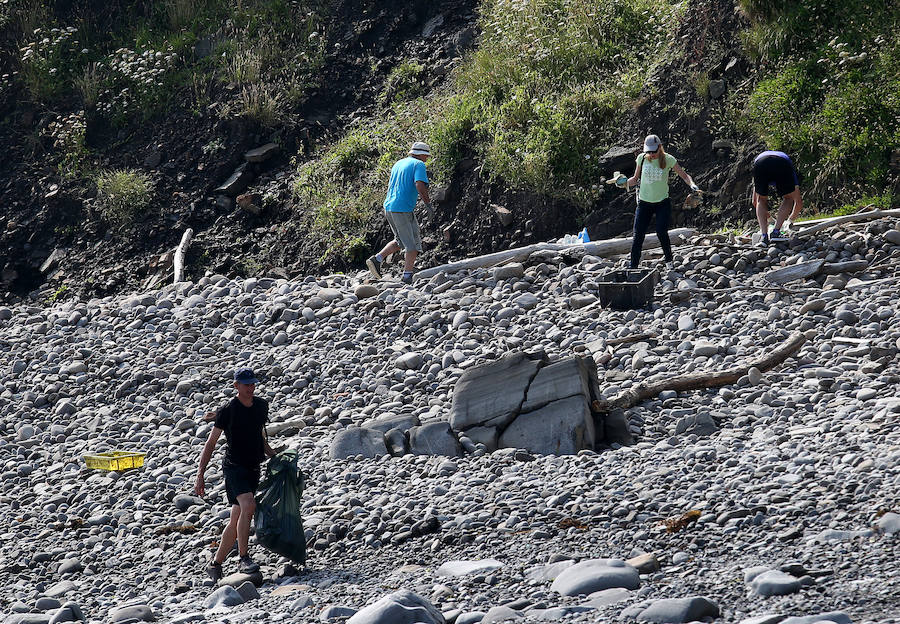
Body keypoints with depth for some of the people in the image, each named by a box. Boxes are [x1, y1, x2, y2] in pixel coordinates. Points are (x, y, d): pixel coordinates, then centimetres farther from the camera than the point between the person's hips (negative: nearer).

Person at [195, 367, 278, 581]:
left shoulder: (261, 405, 9)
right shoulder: (228, 411, -9)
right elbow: (211, 443, -6)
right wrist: (200, 475, -10)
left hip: (253, 468, 6)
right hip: (234, 467, -6)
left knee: (236, 521, 7)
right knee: (248, 507, -28)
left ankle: (215, 563, 17)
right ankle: (244, 559, -28)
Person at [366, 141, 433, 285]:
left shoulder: (398, 164, 19)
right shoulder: (419, 165, -5)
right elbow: (420, 185, -21)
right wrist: (428, 204, -15)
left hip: (388, 208, 8)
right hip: (403, 210, -8)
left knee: (401, 241, 21)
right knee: (413, 244, 2)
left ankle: (376, 259, 7)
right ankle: (407, 277, -1)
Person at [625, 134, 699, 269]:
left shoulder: (668, 160, -7)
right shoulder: (642, 158, -1)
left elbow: (684, 175, -2)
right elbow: (635, 178, 10)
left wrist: (692, 184, -22)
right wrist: (625, 183, -10)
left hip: (663, 202, -2)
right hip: (644, 202, 2)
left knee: (661, 232, -17)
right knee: (638, 235, -6)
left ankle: (669, 260, 6)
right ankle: (633, 267, -1)